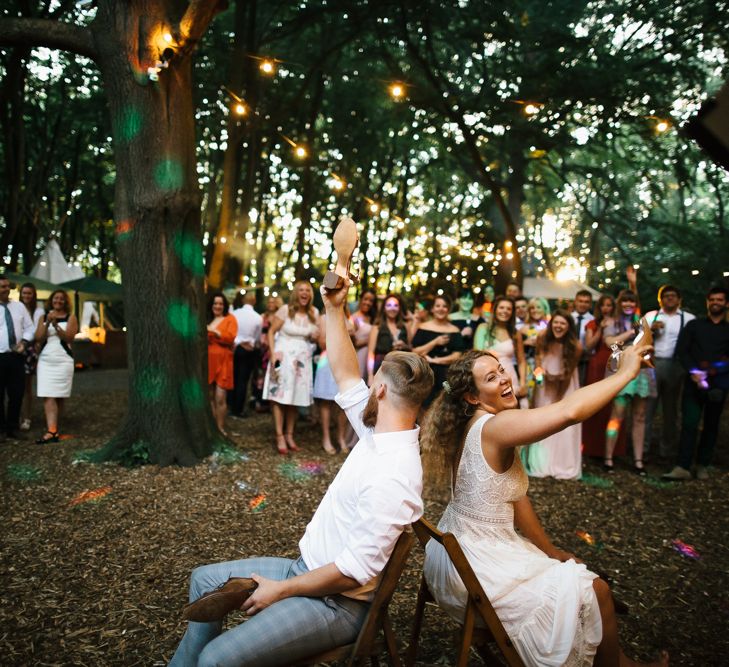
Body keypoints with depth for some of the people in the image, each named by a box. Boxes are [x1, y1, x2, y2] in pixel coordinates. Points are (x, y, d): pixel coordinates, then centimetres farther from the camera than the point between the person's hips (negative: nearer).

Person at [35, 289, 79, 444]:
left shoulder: (70, 317, 6)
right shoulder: (43, 317, 13)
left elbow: (69, 337, -5)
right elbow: (38, 338, 3)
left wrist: (56, 325, -16)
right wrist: (47, 323, -10)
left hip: (63, 360, -1)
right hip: (45, 360, 2)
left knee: (59, 396, 2)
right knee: (48, 396, -9)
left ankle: (53, 427, 11)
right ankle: (51, 431, -12)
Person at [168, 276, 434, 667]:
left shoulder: (391, 474, -31)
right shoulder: (381, 433, -3)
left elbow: (354, 571, -30)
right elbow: (346, 377, 8)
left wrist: (281, 589, -18)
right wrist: (334, 310, 5)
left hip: (335, 602, -10)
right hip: (307, 567, 10)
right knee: (205, 580, 18)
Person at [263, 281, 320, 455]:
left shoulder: (314, 313, 6)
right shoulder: (285, 310, -7)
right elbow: (271, 332, -6)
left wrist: (315, 337, -7)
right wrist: (273, 353, -16)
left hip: (302, 359, 4)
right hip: (284, 357, -4)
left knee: (295, 397, 8)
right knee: (280, 396, -5)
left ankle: (289, 435, 18)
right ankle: (280, 436, 0)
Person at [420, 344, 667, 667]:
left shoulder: (474, 427, 5)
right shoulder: (495, 427, -25)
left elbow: (514, 496, 9)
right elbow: (569, 411, -39)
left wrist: (551, 551, 12)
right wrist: (626, 372, -25)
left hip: (458, 551, 9)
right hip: (474, 567, -9)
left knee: (568, 568, 24)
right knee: (596, 590, 5)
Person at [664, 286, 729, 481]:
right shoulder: (694, 325, 10)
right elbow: (681, 350, 1)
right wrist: (693, 371, -13)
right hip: (694, 382, -1)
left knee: (711, 425, 8)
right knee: (689, 423, -9)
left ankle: (702, 465, 18)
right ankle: (683, 467, -10)